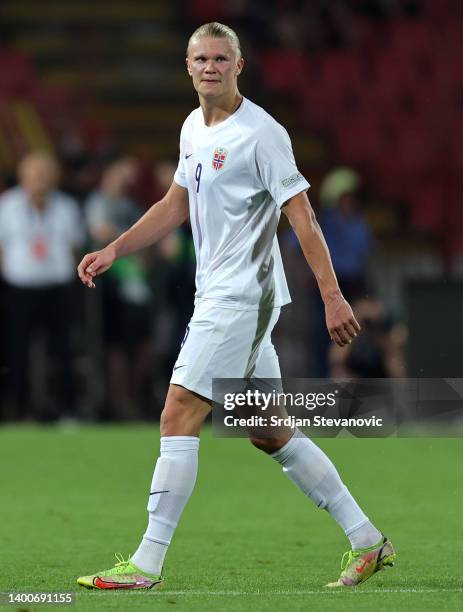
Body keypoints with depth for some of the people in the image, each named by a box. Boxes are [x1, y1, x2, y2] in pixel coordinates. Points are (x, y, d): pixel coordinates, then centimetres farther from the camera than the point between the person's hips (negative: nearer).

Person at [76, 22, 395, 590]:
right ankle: (367, 542, 16)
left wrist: (332, 297, -19)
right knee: (270, 432, 10)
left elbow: (302, 216, -15)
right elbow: (176, 204, 24)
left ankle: (147, 564, -11)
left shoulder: (260, 133, -13)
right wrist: (114, 249, 16)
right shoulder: (194, 128, 13)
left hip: (243, 295, -9)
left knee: (179, 415, -12)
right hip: (218, 295, 9)